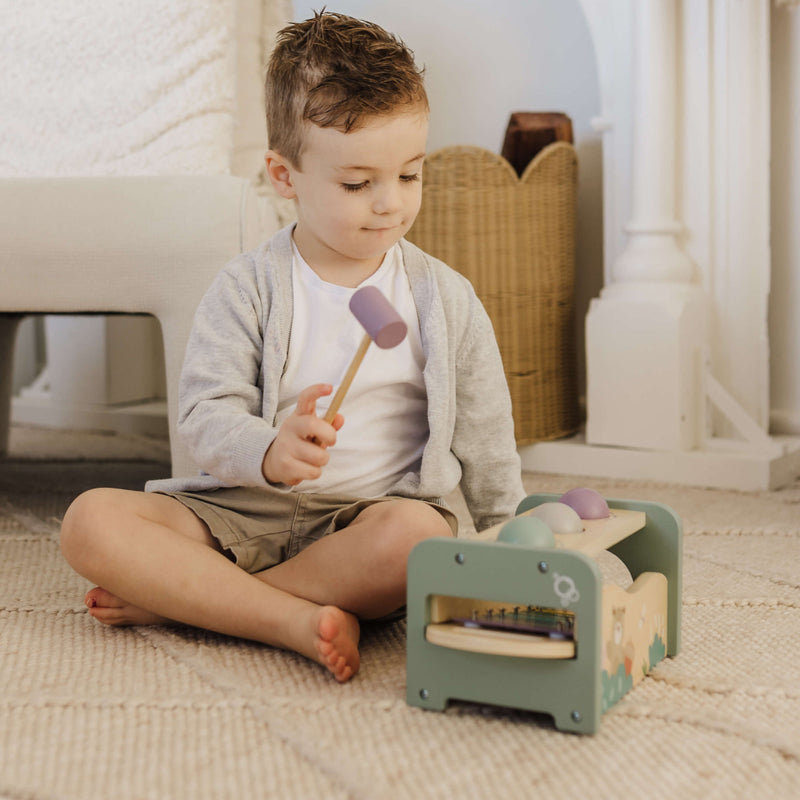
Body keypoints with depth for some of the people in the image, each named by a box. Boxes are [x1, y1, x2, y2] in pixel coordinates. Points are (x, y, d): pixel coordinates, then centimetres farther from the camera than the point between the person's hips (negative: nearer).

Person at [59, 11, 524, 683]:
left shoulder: (446, 299, 5)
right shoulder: (247, 289, -1)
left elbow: (485, 440, 13)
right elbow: (206, 415, -8)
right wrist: (270, 454, -29)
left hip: (380, 508, 0)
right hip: (244, 510, 0)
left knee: (416, 536, -36)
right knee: (91, 521, -21)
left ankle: (176, 598, -23)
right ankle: (298, 619, -32)